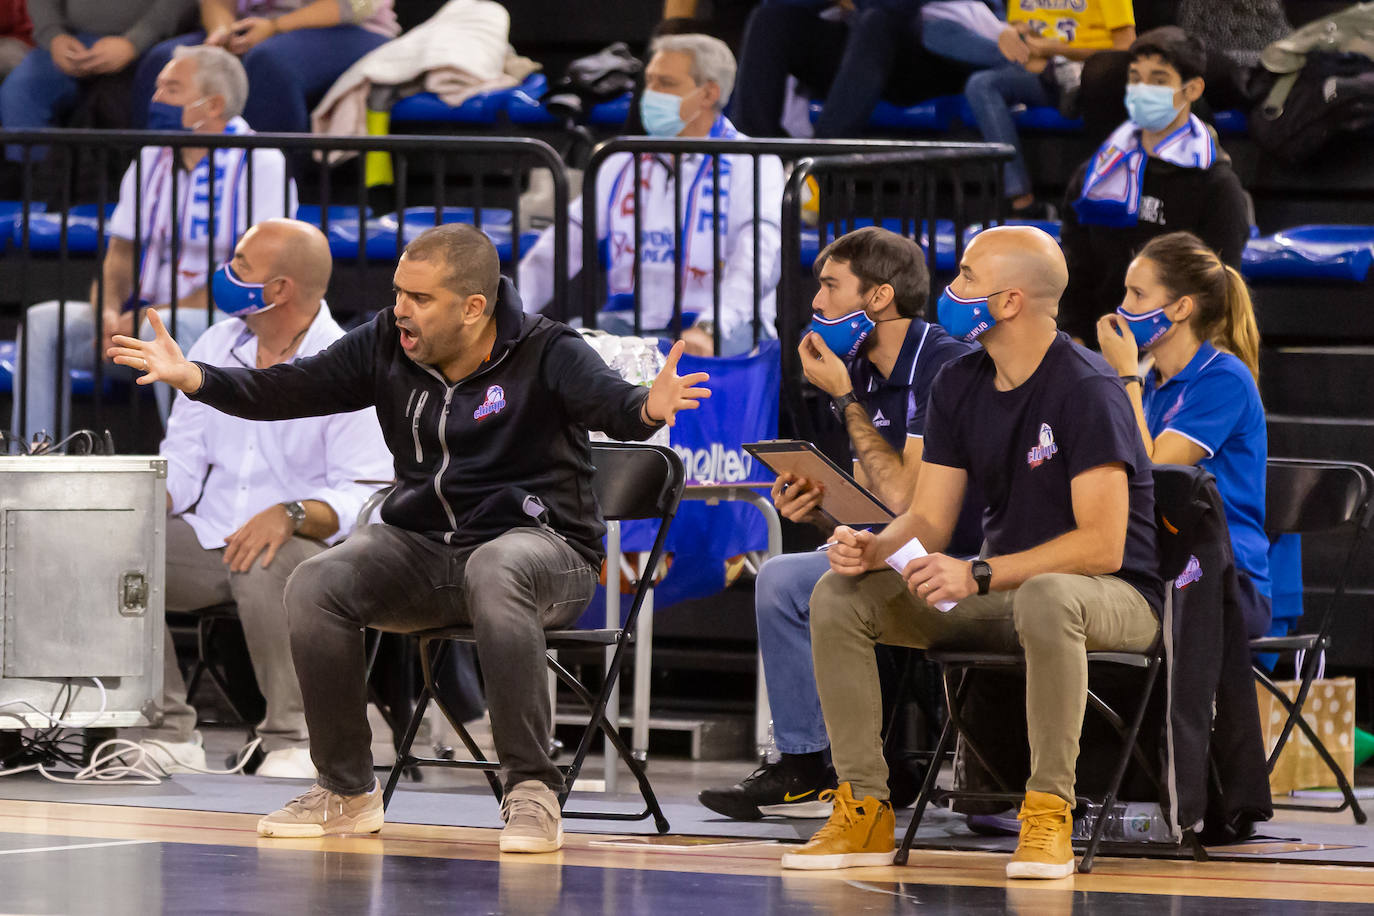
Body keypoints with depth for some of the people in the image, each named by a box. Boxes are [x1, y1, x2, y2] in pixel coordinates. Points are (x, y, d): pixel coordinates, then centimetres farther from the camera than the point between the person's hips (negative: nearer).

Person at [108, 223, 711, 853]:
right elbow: (288, 390, 3)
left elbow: (607, 400, -29)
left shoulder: (544, 353, -11)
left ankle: (531, 792, -32)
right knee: (315, 585, -20)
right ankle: (347, 793, -5)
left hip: (542, 543, -5)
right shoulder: (386, 346, 4)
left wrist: (648, 408, -53)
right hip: (423, 545, 5)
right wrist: (193, 377, -12)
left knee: (495, 572, -40)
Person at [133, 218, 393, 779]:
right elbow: (182, 459, 12)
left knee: (268, 564, -40)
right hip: (210, 541, 6)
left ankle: (293, 742, -23)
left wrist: (291, 515, -34)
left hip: (303, 545, -6)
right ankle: (169, 733, -11)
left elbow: (366, 499, -16)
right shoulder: (215, 348, 11)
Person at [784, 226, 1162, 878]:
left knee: (1046, 597, -43)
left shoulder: (1086, 390, -19)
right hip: (1003, 591, 7)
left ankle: (1049, 813, -33)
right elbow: (929, 523, 4)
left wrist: (979, 576, -31)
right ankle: (865, 812, -10)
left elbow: (1102, 545, -24)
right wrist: (872, 548, -19)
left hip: (1112, 594, -7)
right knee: (839, 594, -10)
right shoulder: (958, 386, 4)